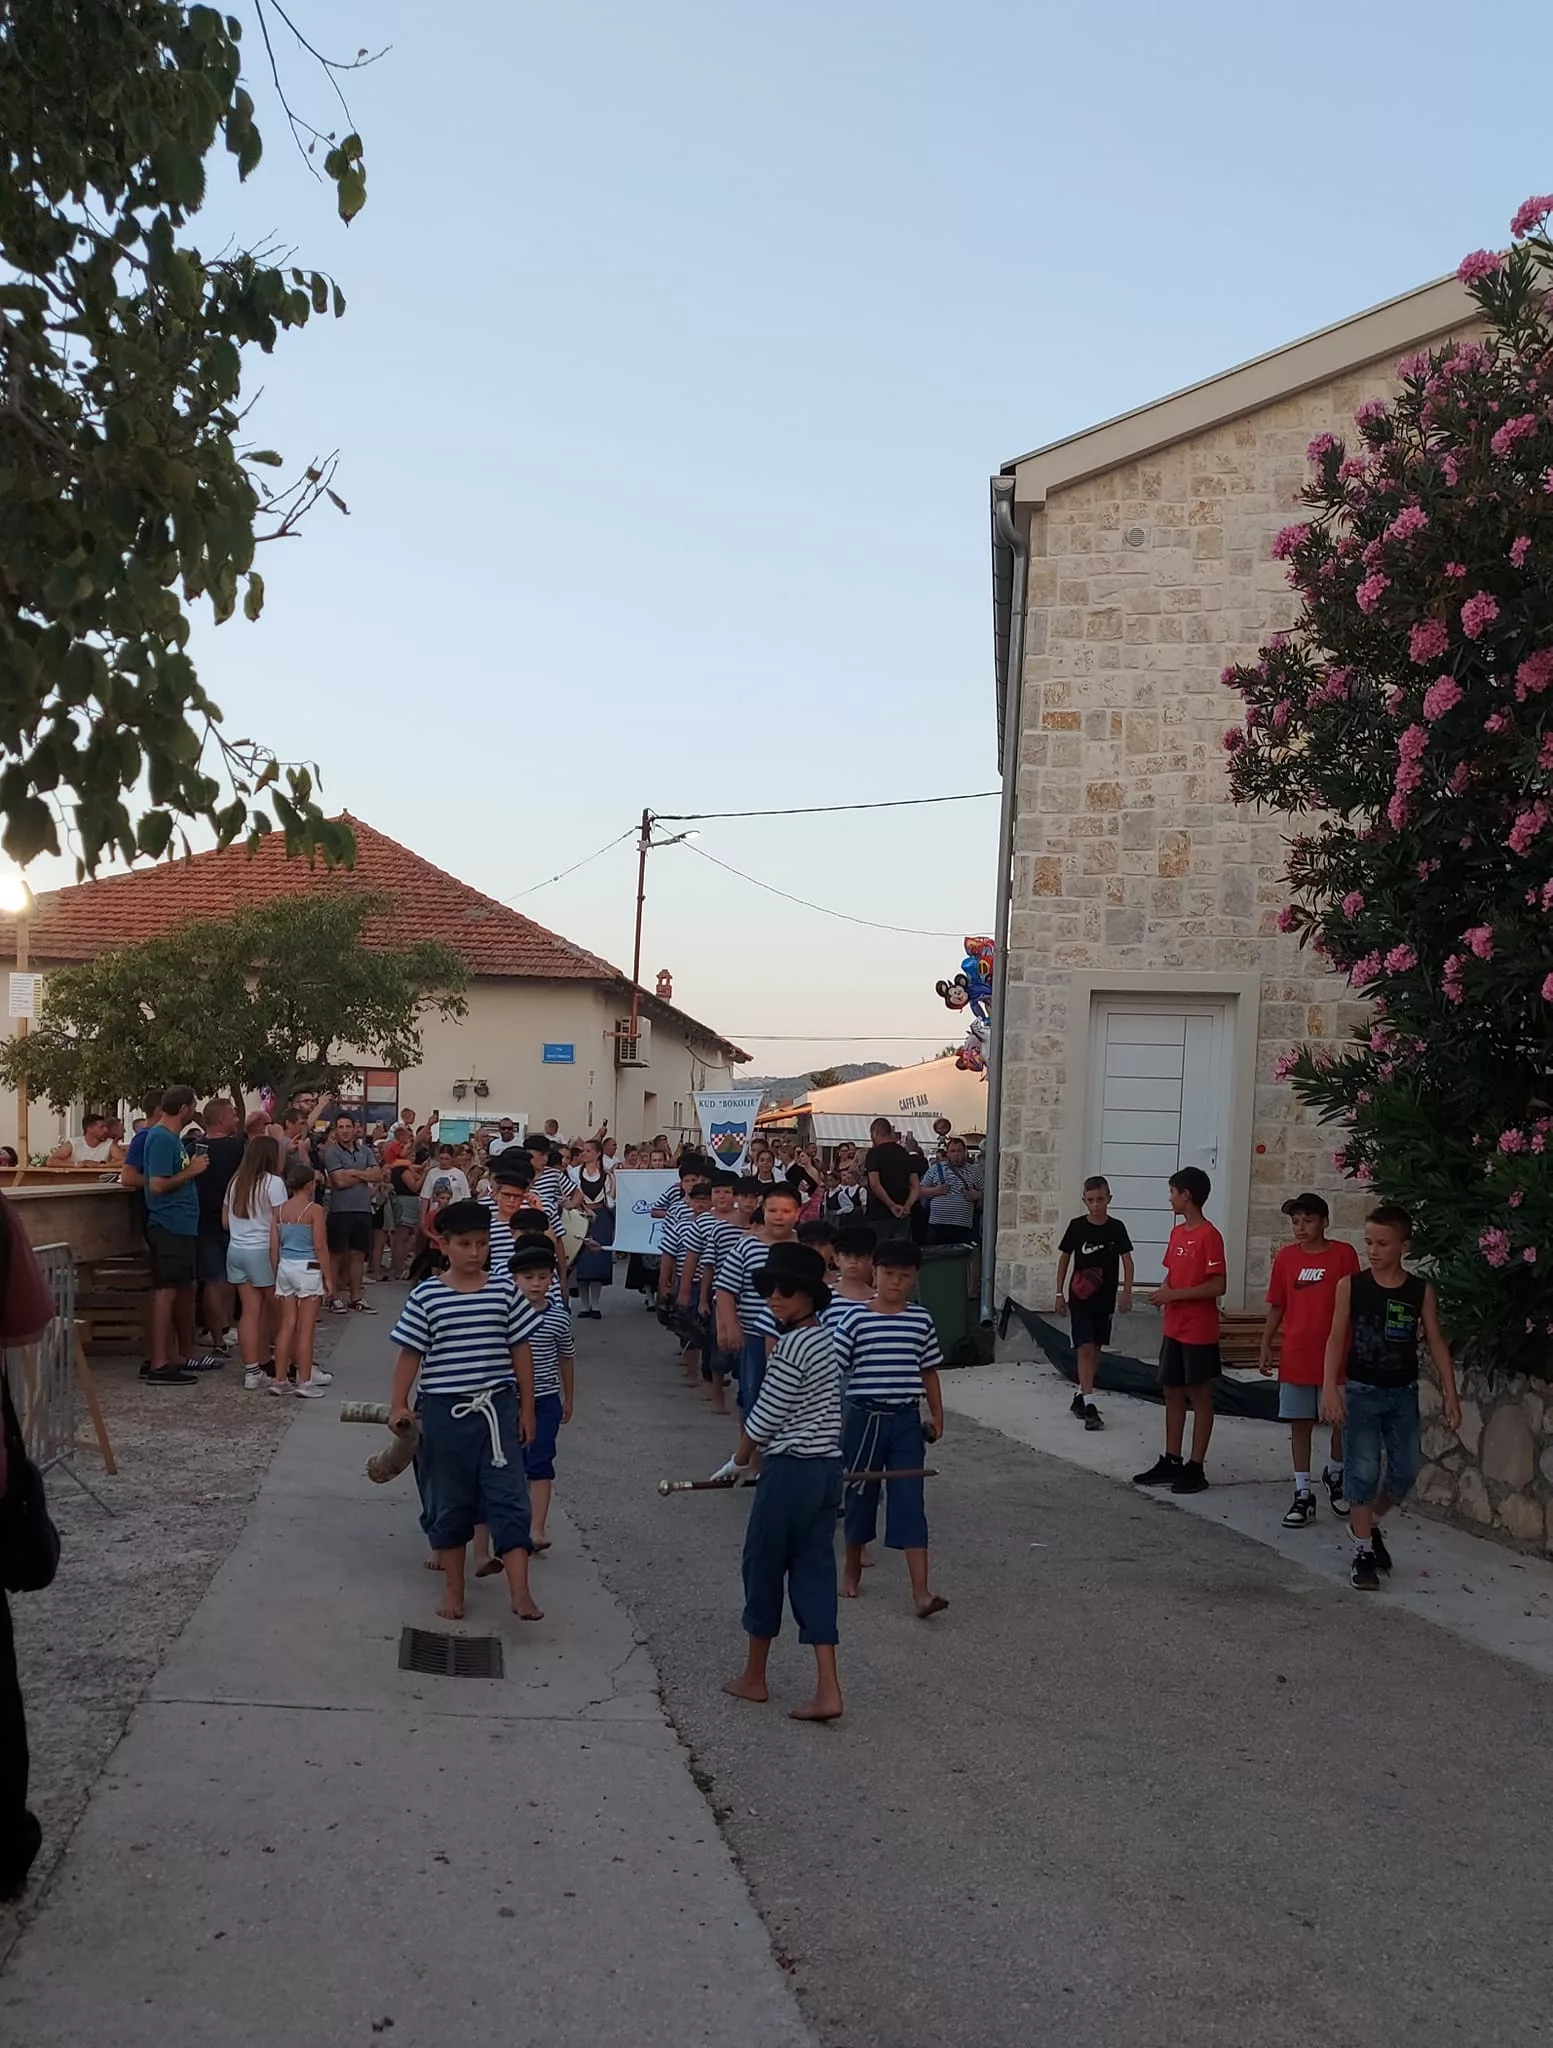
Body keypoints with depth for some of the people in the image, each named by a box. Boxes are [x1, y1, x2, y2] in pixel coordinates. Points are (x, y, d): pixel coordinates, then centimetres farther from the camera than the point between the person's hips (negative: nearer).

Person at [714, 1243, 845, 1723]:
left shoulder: (792, 1346, -17)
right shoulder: (825, 1340, 12)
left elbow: (764, 1418, -14)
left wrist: (738, 1462, 2)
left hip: (790, 1471, -9)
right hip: (827, 1468, 9)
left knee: (763, 1565, 8)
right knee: (813, 1572, 7)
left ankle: (753, 1678, 22)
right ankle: (827, 1690, 2)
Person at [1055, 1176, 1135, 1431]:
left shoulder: (1116, 1228, -4)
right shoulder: (1077, 1226, -5)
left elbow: (1127, 1261, 0)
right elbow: (1064, 1259, 3)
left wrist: (1127, 1293, -10)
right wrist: (1060, 1293, 1)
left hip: (1105, 1298, 2)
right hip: (1080, 1298, -2)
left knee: (1096, 1349, 12)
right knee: (1084, 1348, -10)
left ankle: (1081, 1395, 28)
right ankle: (1088, 1405, -13)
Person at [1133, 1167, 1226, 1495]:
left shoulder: (1209, 1236, -16)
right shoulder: (1177, 1232, 10)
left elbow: (1217, 1286, -19)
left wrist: (1175, 1294, -19)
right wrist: (1164, 1292, -2)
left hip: (1199, 1332, -8)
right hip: (1174, 1329, 8)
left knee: (1199, 1395, 2)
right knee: (1172, 1393, 12)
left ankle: (1196, 1468, 7)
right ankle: (1171, 1462, 21)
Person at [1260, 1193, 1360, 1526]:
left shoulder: (1344, 1254, -6)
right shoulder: (1286, 1257, 3)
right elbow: (1277, 1307, 9)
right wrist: (1266, 1346, 3)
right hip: (1295, 1356, 2)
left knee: (1342, 1421, 7)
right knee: (1300, 1423, 5)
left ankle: (1335, 1475, 34)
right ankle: (1303, 1495, 10)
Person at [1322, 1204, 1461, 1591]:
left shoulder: (1421, 1290, -2)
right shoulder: (1351, 1286, -6)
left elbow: (1436, 1342, 2)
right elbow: (1337, 1338, -6)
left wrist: (1450, 1393, -2)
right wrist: (1329, 1387, -16)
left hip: (1403, 1392, 2)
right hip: (1361, 1391, -2)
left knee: (1405, 1470, 5)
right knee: (1363, 1470, -2)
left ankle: (1369, 1523, 31)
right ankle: (1363, 1552, 8)